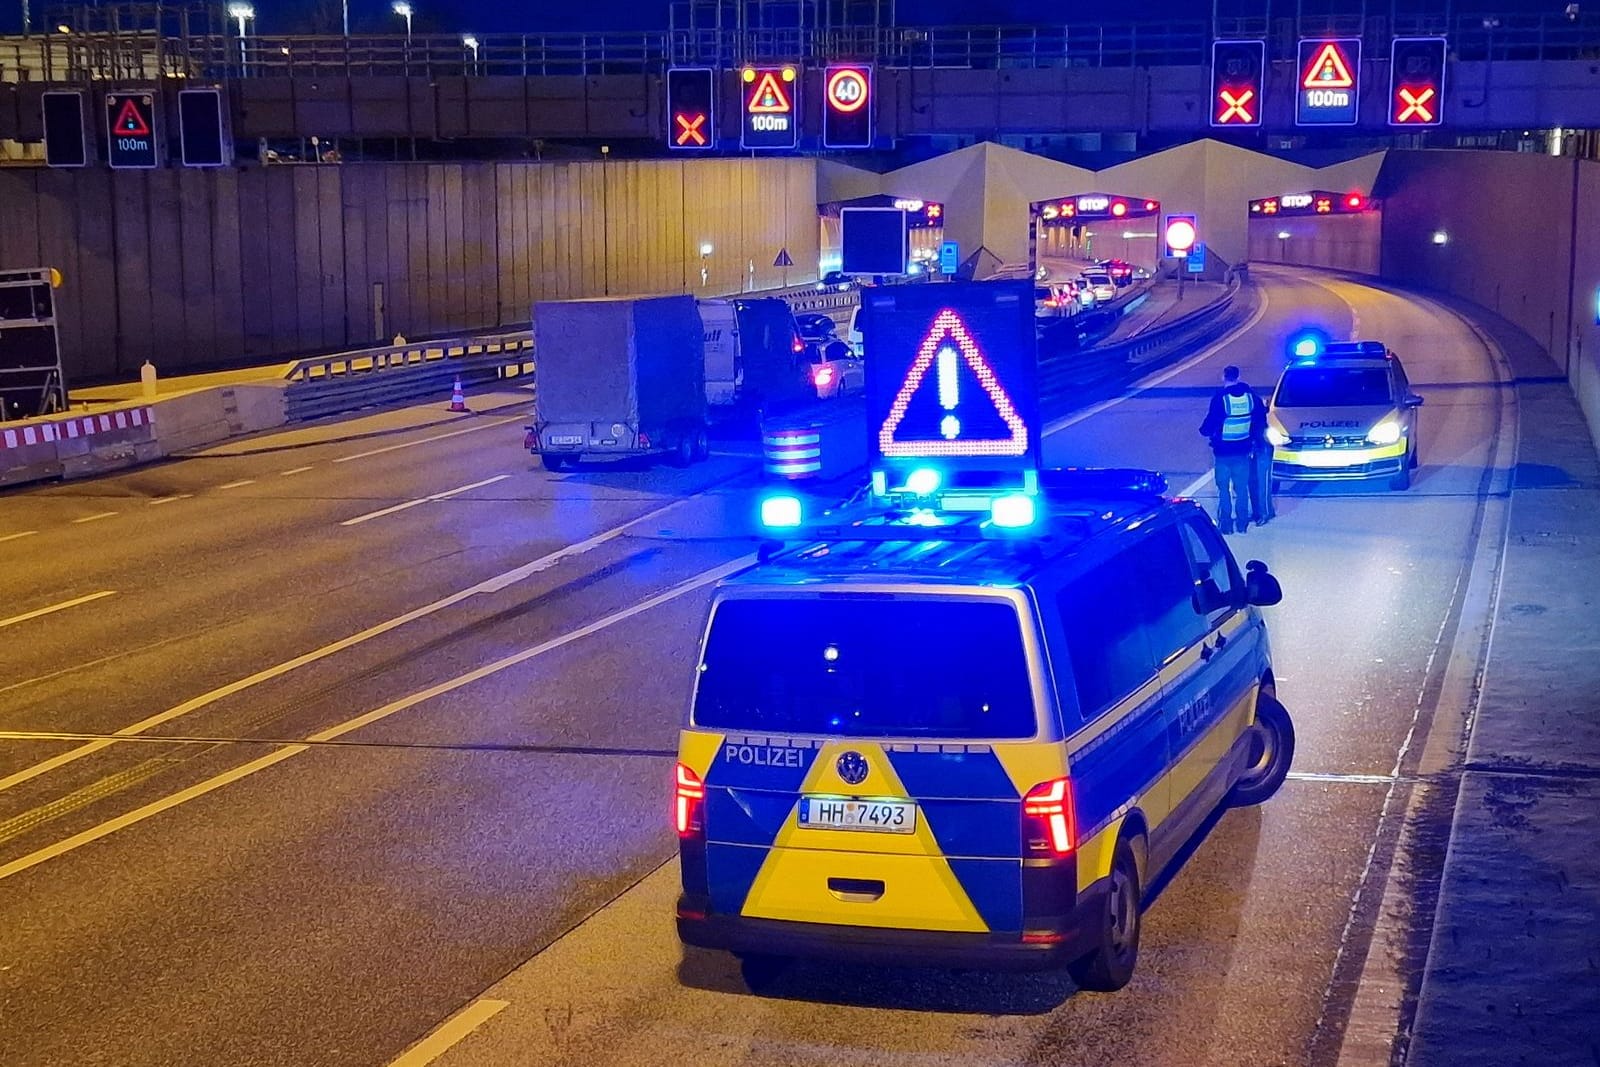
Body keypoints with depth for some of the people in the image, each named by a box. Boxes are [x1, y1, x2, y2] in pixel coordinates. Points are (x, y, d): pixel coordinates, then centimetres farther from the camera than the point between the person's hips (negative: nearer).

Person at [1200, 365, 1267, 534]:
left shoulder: (1220, 398, -16)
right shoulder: (1250, 396, -2)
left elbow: (1211, 421, -15)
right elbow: (1261, 417, 5)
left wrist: (1205, 432, 6)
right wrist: (1253, 436, 18)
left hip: (1223, 451, -4)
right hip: (1243, 450, 4)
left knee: (1224, 489, 6)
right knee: (1242, 488, 12)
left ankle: (1225, 524, 4)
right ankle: (1242, 523, 14)